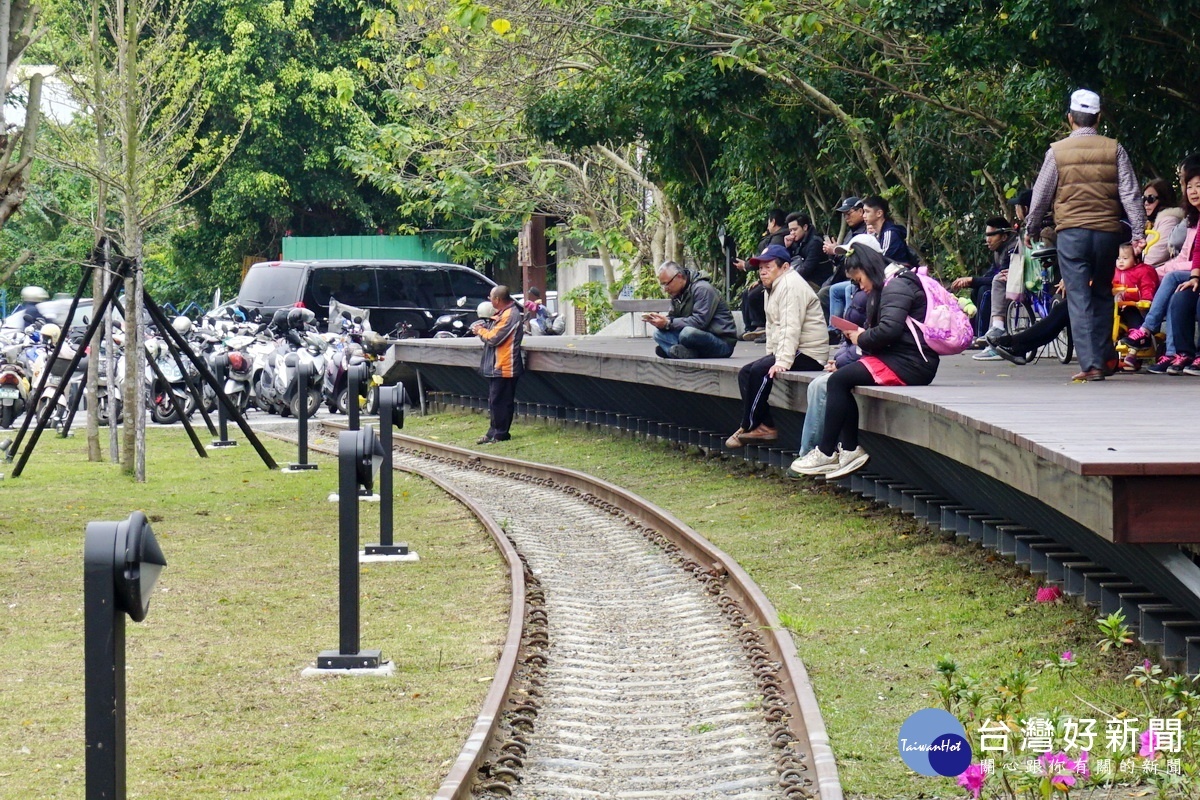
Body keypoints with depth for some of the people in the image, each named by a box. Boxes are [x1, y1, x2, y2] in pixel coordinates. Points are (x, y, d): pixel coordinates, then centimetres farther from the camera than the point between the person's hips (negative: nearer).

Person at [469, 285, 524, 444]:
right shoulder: (504, 313, 17)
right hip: (496, 367, 11)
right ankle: (494, 432, 18)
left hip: (504, 368, -11)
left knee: (499, 401, -6)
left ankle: (500, 434, -2)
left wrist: (481, 331, -3)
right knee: (495, 402, 13)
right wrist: (482, 329, 2)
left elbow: (494, 338, -21)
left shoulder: (510, 315, -18)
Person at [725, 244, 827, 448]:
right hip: (791, 351, 11)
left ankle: (749, 427, -15)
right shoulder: (773, 288, 19)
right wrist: (772, 356, 9)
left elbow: (790, 327, -25)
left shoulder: (791, 285, -15)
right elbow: (772, 327, 21)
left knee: (759, 371, -24)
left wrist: (782, 362, -31)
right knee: (745, 373, 1)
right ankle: (765, 427, -9)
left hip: (808, 353, -11)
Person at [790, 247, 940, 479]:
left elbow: (889, 329, -24)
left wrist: (862, 339, -7)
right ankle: (850, 449, -1)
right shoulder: (890, 287, 23)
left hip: (910, 364, -11)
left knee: (838, 381, -13)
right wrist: (861, 335, 4)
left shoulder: (896, 287, -11)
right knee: (840, 382, 4)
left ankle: (826, 453, -8)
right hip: (901, 359, 11)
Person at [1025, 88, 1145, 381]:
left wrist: (1031, 229, 20)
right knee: (1102, 294, 19)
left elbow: (1041, 195, 6)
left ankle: (1090, 364, -11)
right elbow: (1130, 193, -2)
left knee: (1079, 299, -2)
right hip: (1108, 233, 2)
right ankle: (1105, 356, 21)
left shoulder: (1057, 151, 0)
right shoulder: (1114, 150, 2)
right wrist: (1138, 232, -1)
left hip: (1072, 233, -2)